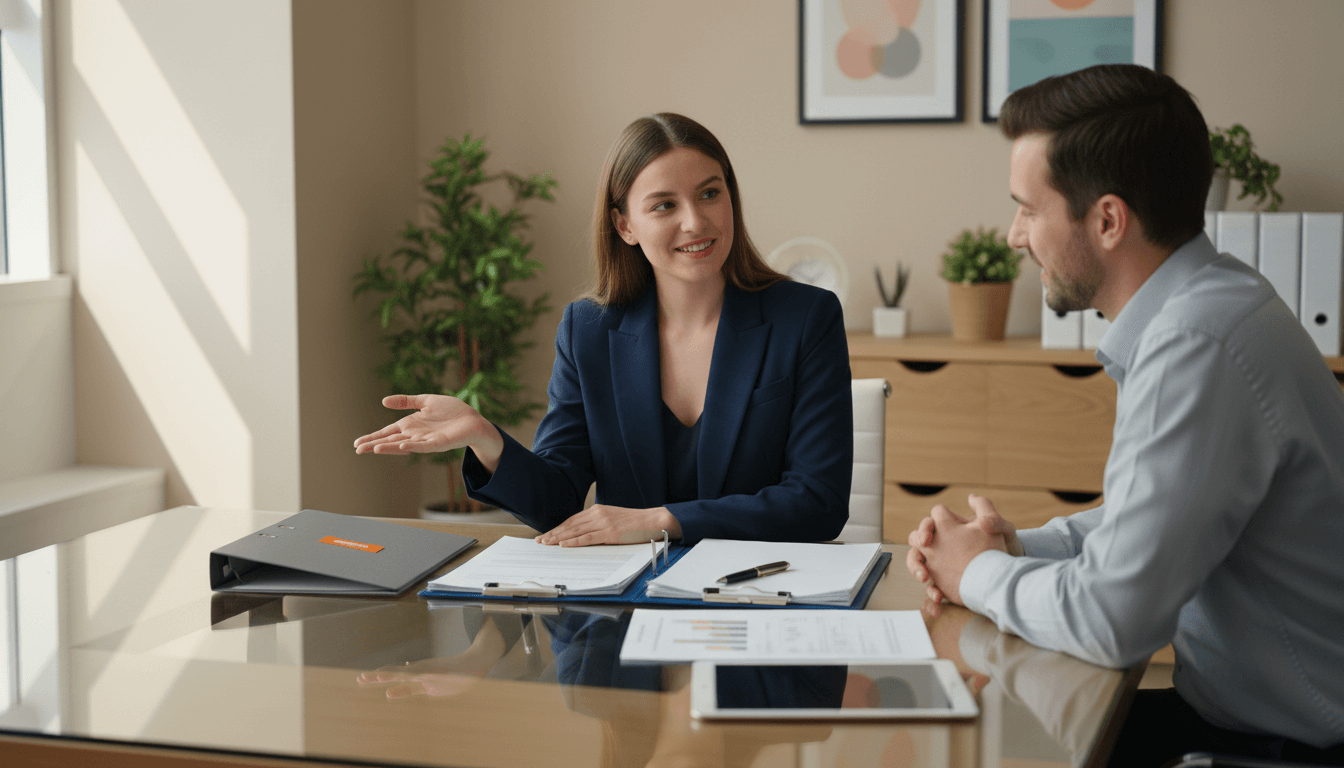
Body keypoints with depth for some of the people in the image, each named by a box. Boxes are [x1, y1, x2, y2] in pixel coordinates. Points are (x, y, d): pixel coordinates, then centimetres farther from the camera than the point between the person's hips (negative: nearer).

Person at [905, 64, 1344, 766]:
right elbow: (1141, 521, 18)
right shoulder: (1191, 310, 6)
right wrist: (1013, 550, 2)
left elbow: (1110, 618, -28)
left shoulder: (1198, 345, -27)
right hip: (1244, 707, 8)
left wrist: (977, 573, -9)